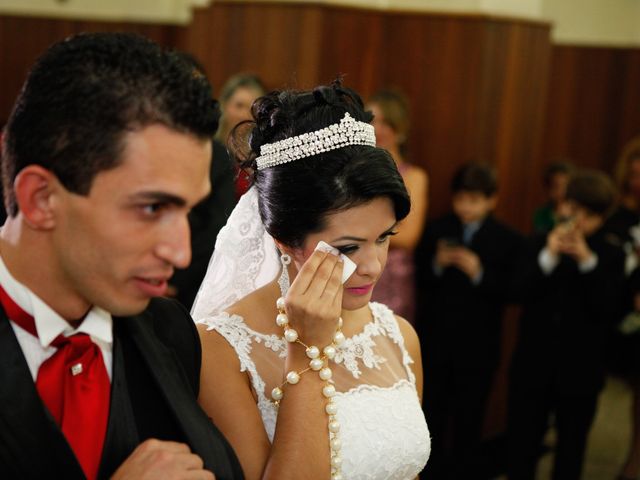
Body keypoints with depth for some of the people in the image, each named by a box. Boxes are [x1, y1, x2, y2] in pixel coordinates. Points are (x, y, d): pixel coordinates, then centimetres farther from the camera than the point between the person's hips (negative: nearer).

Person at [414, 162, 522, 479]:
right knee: (432, 413, 14)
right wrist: (437, 264, -19)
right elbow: (419, 280, 0)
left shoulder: (507, 240, -5)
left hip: (477, 346, -2)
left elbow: (510, 292, -11)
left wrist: (479, 273, -24)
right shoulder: (436, 230, 1)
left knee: (468, 418, 9)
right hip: (434, 338, 2)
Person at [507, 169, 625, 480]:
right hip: (533, 364, 1)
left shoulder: (611, 255, -2)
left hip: (580, 371, -1)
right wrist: (549, 257, -25)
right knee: (522, 440, 8)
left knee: (571, 445, 12)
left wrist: (588, 261, -25)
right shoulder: (539, 244, 1)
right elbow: (521, 291, -12)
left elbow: (608, 307, -15)